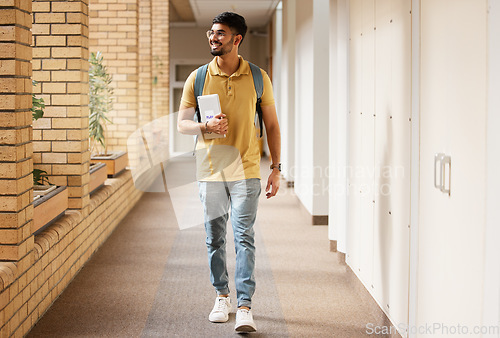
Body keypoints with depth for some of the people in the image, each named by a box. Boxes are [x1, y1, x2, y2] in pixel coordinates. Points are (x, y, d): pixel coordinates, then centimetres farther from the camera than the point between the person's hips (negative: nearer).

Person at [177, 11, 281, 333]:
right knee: (215, 239, 9)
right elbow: (182, 123, 6)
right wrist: (206, 127, -16)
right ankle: (222, 296, 26)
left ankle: (245, 306, -6)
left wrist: (276, 168, 1)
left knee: (244, 237, -8)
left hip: (246, 171, -2)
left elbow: (272, 125, 6)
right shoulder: (198, 78, 3)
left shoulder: (258, 78, 1)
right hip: (210, 171, 2)